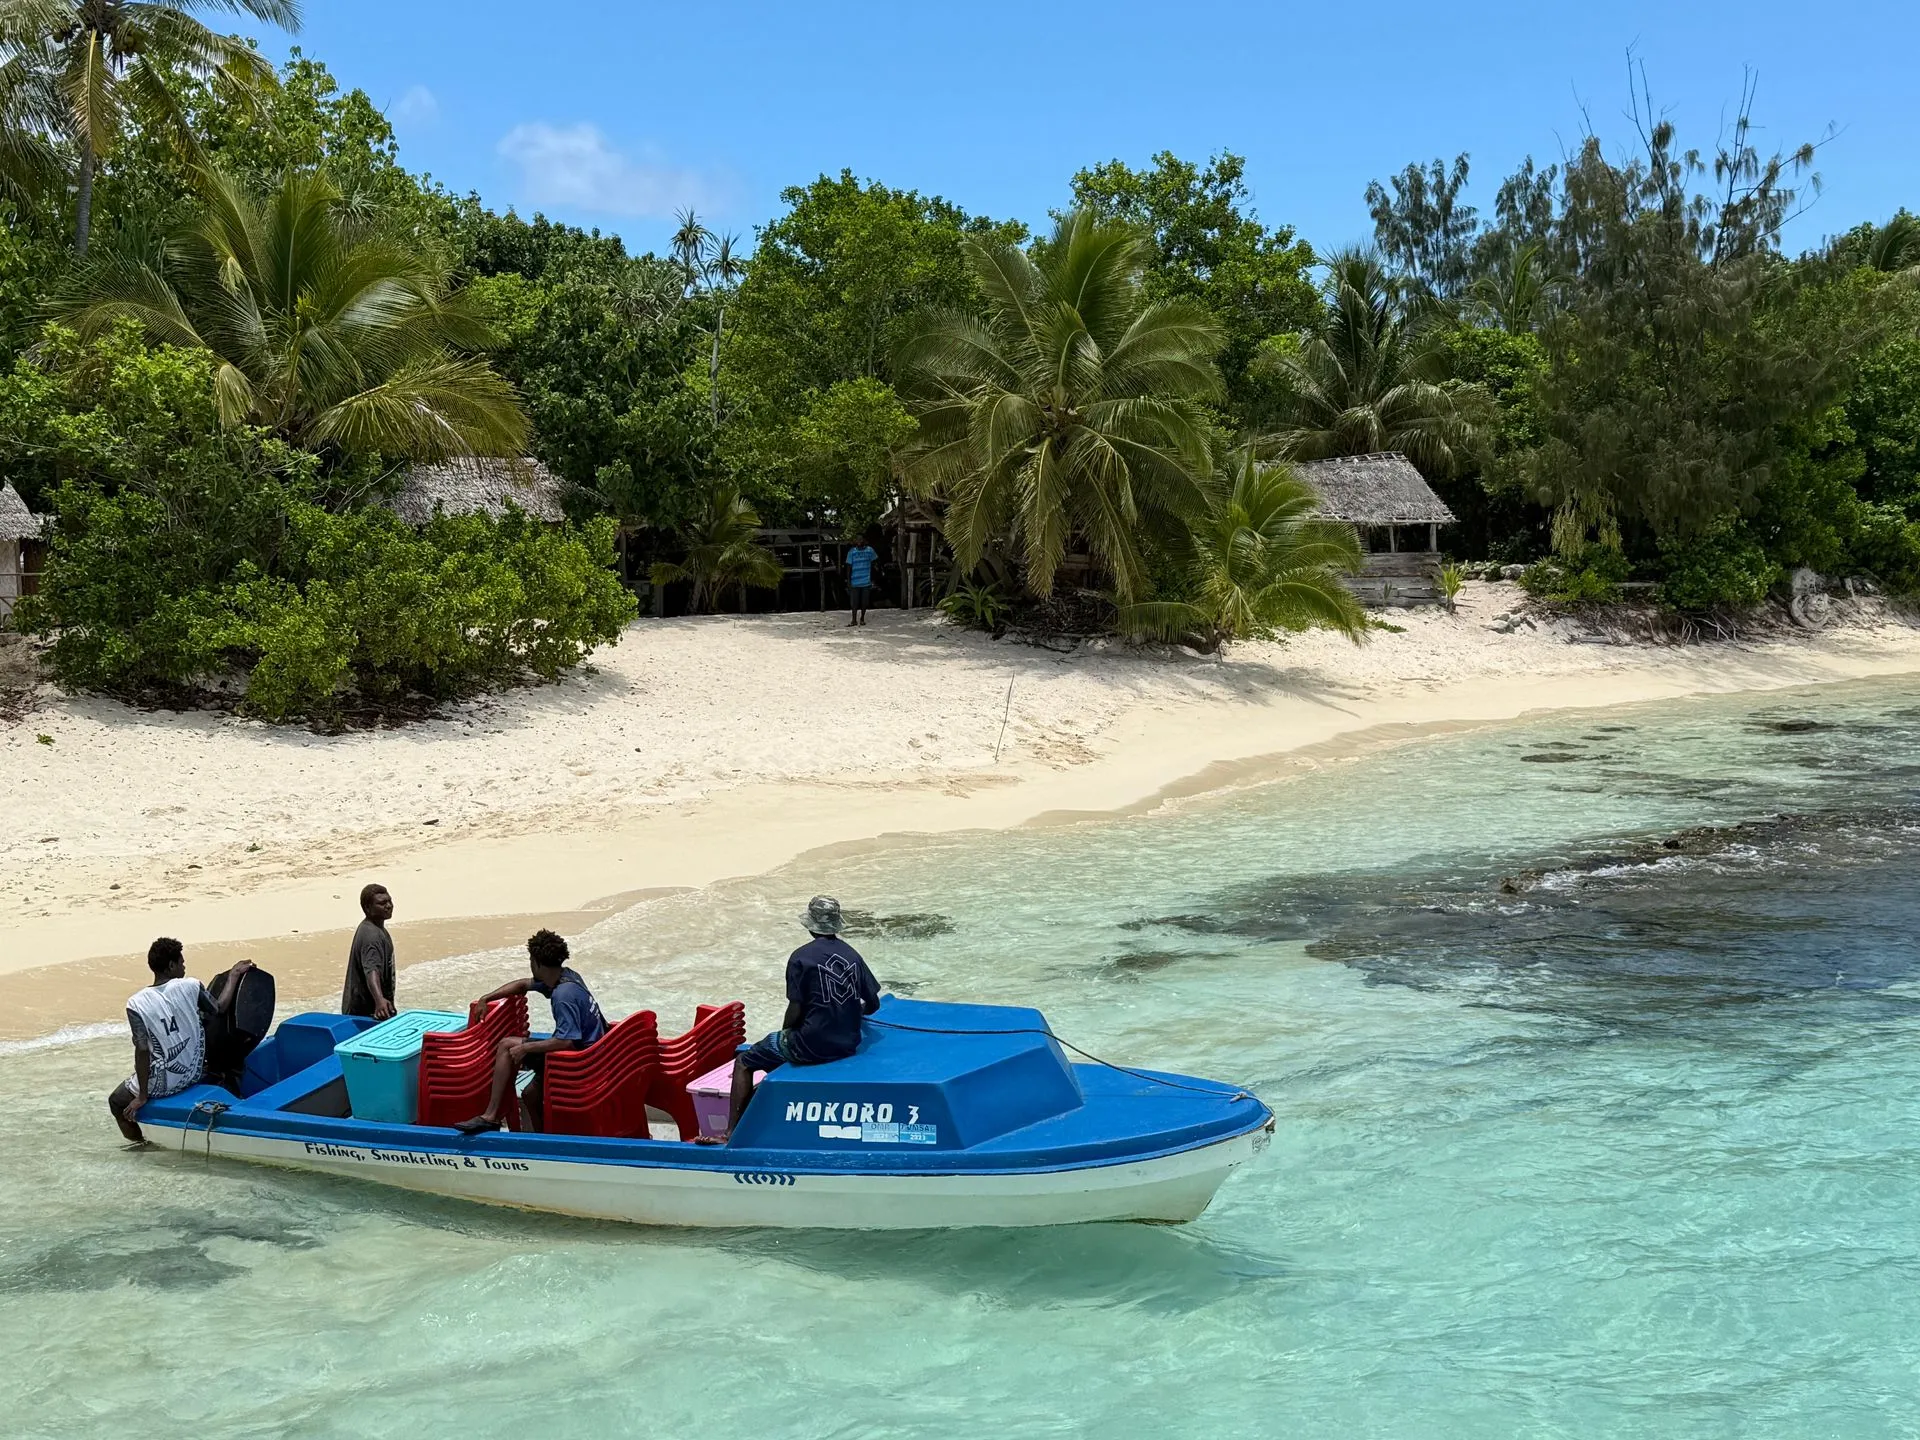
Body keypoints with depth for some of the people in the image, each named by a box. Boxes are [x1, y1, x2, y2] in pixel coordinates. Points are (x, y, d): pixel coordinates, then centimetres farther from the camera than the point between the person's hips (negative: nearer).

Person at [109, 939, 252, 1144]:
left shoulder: (136, 1004, -15)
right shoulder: (191, 987, -10)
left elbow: (142, 1050, -17)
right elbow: (219, 1008, 6)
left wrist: (142, 1096, -10)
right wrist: (233, 976, 19)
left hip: (162, 1084, -2)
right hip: (194, 1074, 2)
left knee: (116, 1102, 22)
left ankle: (141, 1146, 11)